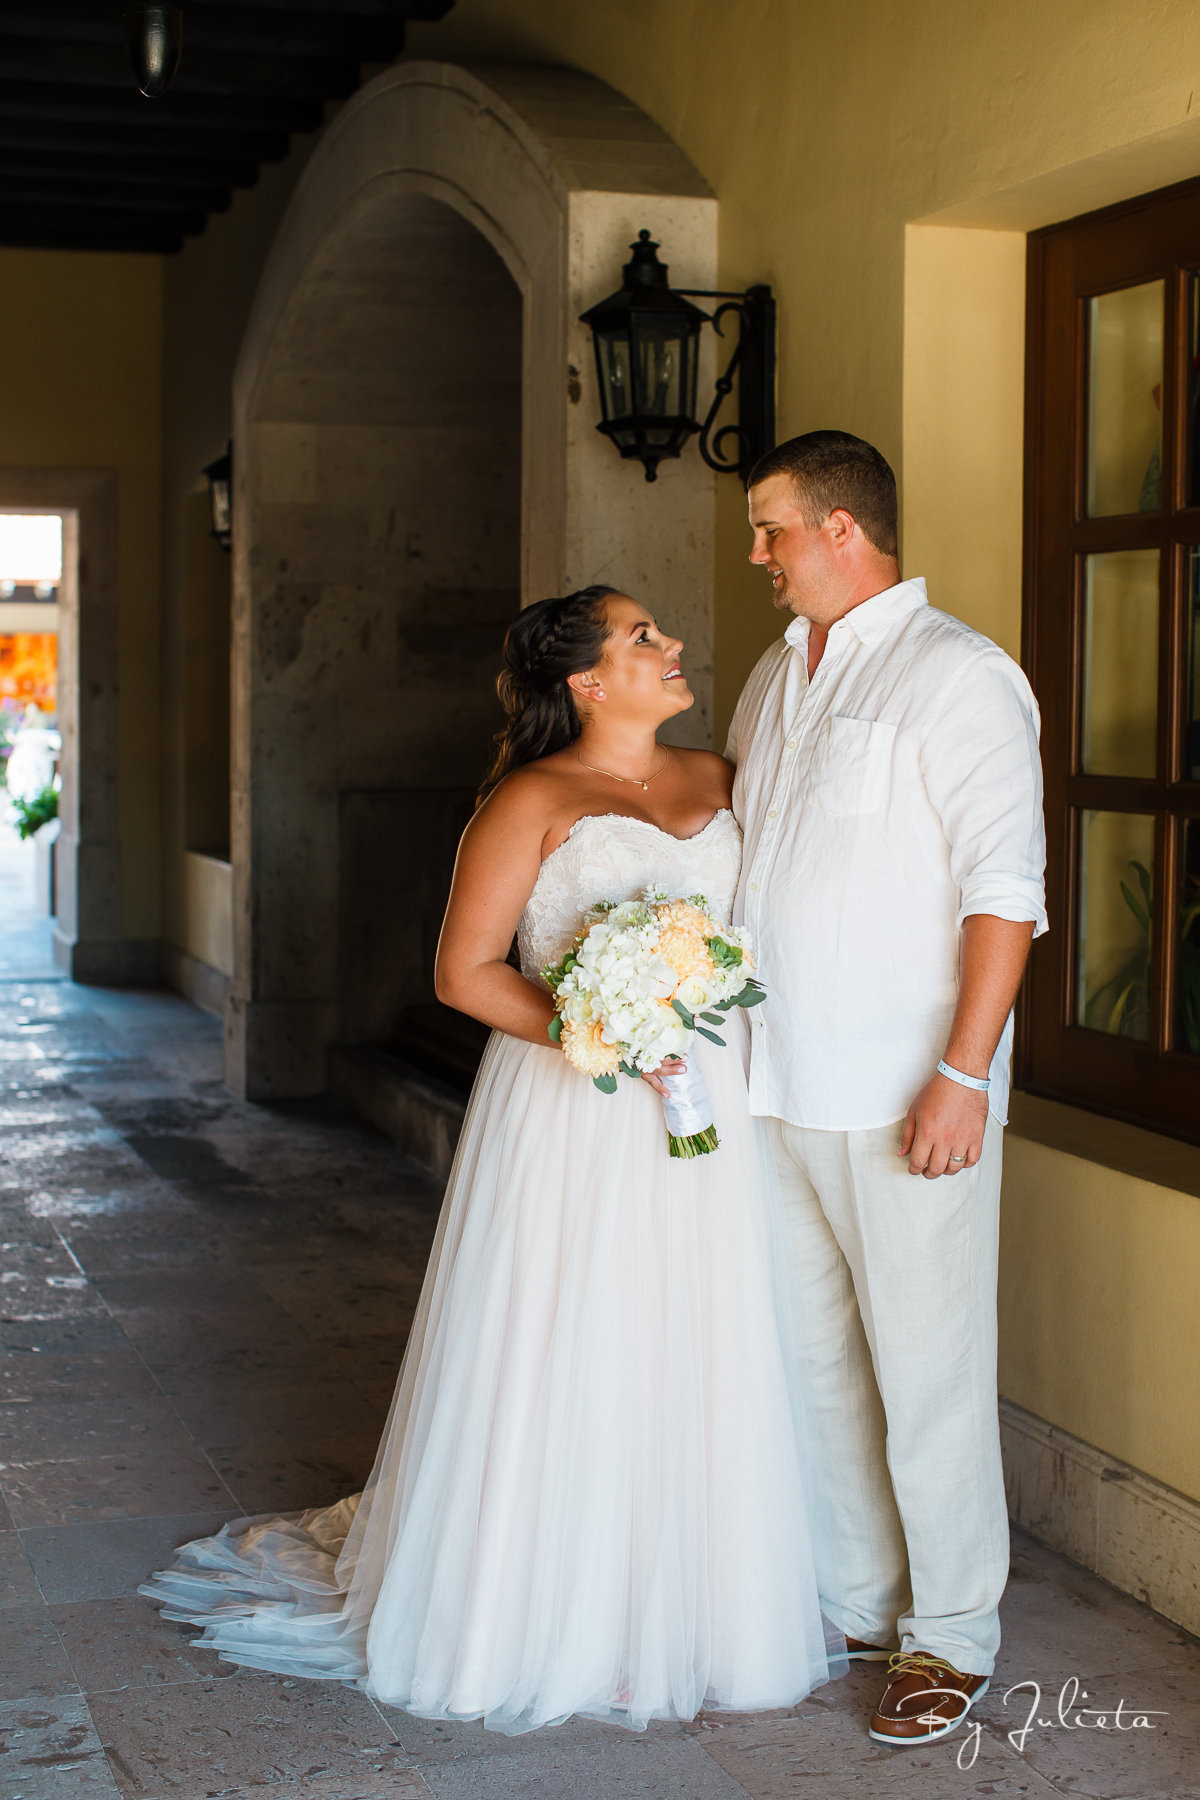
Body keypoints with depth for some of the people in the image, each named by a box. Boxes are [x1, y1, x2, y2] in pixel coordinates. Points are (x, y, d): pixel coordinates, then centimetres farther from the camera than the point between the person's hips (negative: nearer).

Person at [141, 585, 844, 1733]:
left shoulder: (718, 780, 12)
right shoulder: (534, 800, -6)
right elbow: (464, 971, -10)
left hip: (706, 1116, 5)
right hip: (572, 1123, -5)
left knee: (695, 1366, 9)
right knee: (562, 1364, 1)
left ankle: (685, 1604, 24)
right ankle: (546, 1613, 16)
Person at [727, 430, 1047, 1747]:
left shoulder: (957, 677, -10)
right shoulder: (775, 678, 15)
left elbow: (1005, 892, -15)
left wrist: (964, 1075, -20)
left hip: (905, 1102, -8)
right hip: (779, 1089, 8)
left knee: (928, 1373, 0)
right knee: (818, 1360, 14)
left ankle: (949, 1637, 14)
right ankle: (855, 1601, 27)